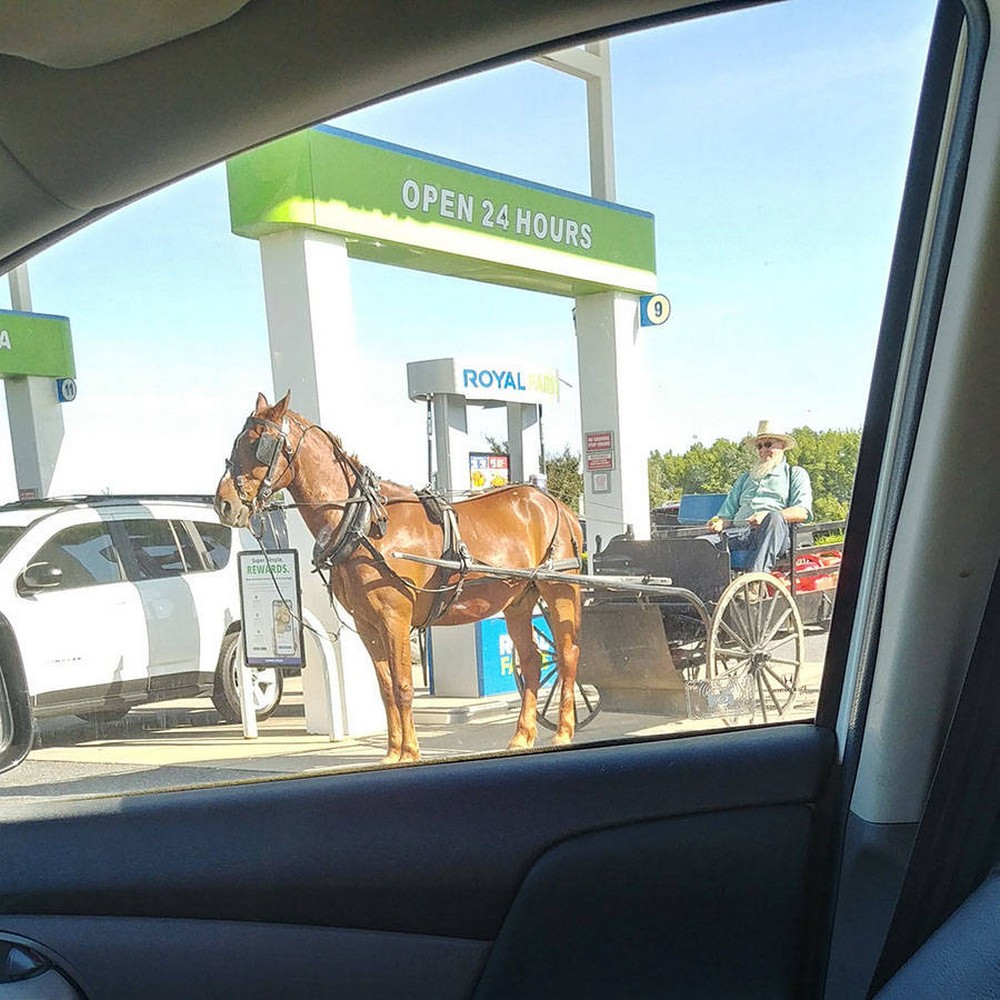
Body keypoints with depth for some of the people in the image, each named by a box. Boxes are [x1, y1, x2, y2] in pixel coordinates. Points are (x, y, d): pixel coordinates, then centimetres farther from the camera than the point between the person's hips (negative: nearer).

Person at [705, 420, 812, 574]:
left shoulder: (795, 474, 22)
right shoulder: (746, 477, 36)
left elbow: (802, 511, 3)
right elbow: (728, 513, 27)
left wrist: (769, 515, -16)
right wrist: (720, 523, 0)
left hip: (777, 533, -3)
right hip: (738, 531, 3)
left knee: (774, 519, -40)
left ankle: (756, 575, -55)